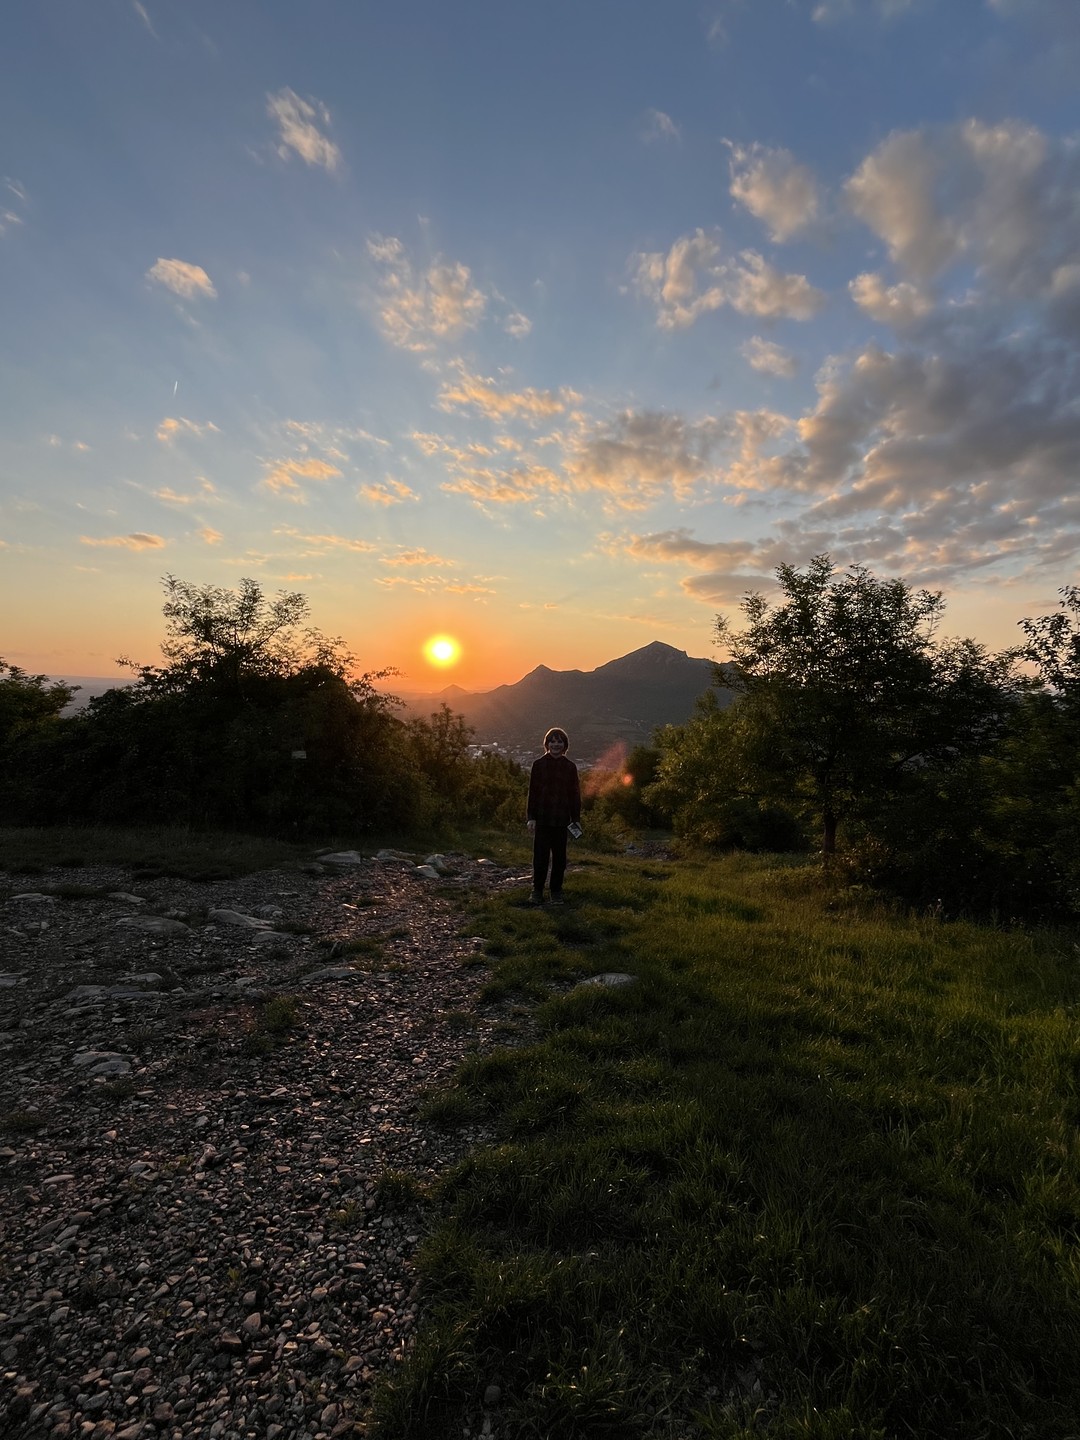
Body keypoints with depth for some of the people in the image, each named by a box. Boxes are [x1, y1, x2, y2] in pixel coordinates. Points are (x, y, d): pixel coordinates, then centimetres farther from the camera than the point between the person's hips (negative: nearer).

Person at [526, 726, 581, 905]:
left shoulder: (570, 767, 4)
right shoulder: (539, 764, 0)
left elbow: (575, 794, 6)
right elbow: (532, 792, 0)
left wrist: (576, 819, 3)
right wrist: (531, 817, -4)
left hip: (561, 819, 1)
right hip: (542, 818, -1)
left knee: (559, 857, 8)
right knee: (540, 856, 1)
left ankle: (556, 891, 21)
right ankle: (537, 890, 15)